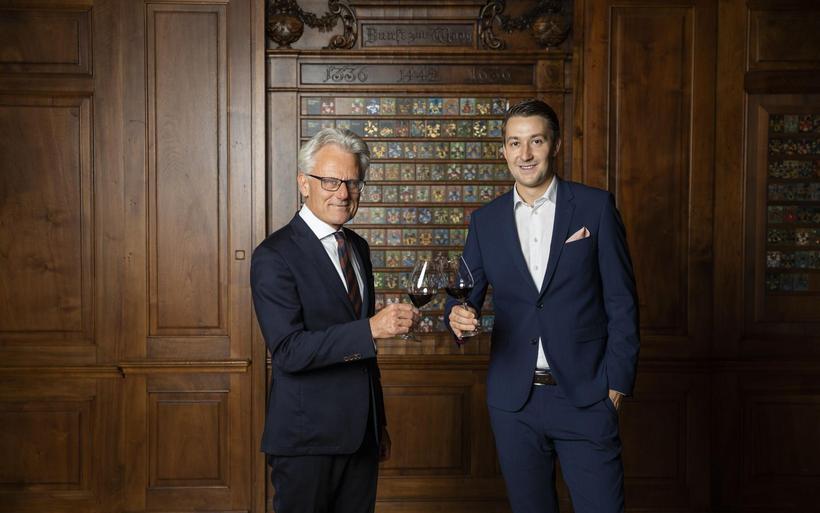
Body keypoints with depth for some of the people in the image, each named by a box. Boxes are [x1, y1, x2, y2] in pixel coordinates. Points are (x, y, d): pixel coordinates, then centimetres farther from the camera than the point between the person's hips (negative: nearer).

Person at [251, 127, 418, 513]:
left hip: (361, 433, 7)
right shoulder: (274, 256, -13)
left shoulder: (358, 248, 11)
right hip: (307, 438, -6)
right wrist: (370, 329, -29)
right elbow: (288, 350, -22)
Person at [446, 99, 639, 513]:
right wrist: (458, 315, -15)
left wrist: (618, 381, -5)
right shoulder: (485, 220, 6)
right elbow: (466, 295, 9)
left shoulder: (595, 207, -1)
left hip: (586, 396, -2)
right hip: (513, 400, 3)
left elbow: (621, 300, -1)